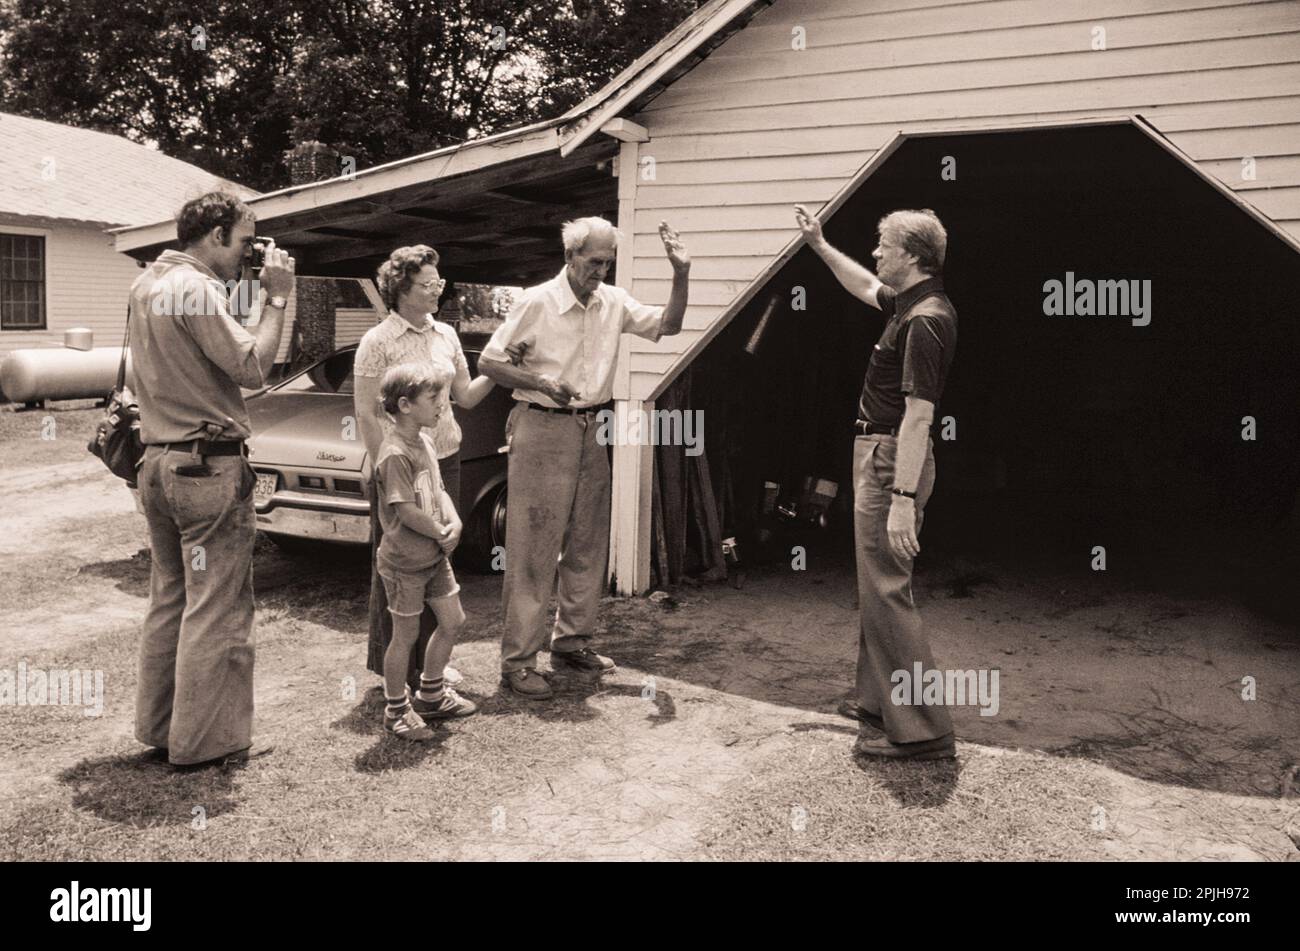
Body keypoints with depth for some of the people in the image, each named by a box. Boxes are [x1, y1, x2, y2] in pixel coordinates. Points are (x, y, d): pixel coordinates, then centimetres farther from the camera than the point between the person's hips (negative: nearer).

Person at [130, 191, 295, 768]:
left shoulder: (147, 285, 15)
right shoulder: (197, 290, -14)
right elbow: (252, 367, -18)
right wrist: (276, 298, -10)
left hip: (158, 461, 10)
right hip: (209, 466, -9)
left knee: (168, 600, 15)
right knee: (217, 609, -2)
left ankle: (159, 730, 23)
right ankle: (205, 742, 4)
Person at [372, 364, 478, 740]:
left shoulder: (426, 444, 7)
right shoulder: (395, 454, -22)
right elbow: (406, 511, -25)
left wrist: (454, 522, -8)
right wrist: (442, 534, -13)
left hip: (435, 555, 9)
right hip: (405, 562, -9)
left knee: (453, 622, 15)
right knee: (406, 635, 4)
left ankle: (430, 694, 33)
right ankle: (396, 709, 22)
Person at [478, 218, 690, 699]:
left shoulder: (614, 302, 6)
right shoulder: (537, 302, -10)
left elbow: (668, 325, 8)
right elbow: (488, 361, -7)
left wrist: (681, 274, -6)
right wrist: (542, 384, -19)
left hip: (592, 431, 6)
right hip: (542, 430, -6)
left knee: (588, 546, 12)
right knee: (533, 549, -5)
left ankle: (571, 641, 26)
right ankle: (518, 659, 2)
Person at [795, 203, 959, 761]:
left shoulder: (924, 321, -20)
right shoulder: (911, 303, 11)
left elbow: (918, 415, -26)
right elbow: (866, 288, 33)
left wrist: (903, 499, -29)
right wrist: (820, 245, 35)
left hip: (892, 461, -11)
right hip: (880, 454, 11)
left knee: (886, 592, -8)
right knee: (875, 588, 18)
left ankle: (922, 732, -2)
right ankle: (877, 700, 31)